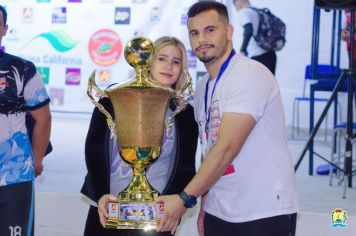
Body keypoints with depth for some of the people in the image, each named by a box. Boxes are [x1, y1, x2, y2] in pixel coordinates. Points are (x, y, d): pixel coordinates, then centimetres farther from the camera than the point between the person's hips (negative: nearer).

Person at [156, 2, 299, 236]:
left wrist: (185, 199, -19)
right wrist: (205, 202, 8)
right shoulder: (203, 88, 11)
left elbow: (227, 148, -21)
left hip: (265, 213, -7)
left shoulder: (250, 75, -15)